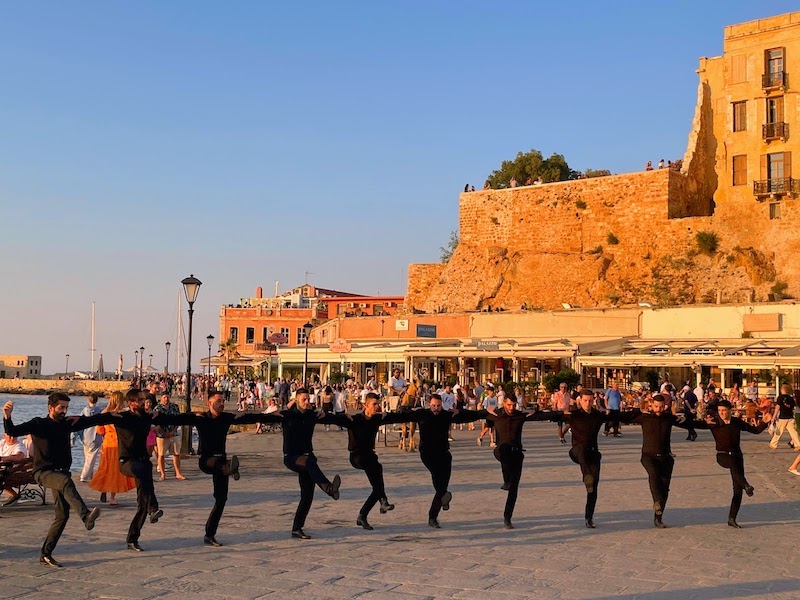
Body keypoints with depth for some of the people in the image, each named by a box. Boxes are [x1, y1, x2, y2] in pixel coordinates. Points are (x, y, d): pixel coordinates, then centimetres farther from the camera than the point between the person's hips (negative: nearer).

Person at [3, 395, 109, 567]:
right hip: (43, 472, -6)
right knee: (66, 482, -38)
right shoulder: (38, 424, -5)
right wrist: (7, 417, -37)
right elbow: (12, 431, -18)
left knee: (63, 515, 0)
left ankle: (46, 554, 10)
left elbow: (93, 420, 17)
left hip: (61, 473, 6)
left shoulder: (67, 423, 9)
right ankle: (86, 516, -56)